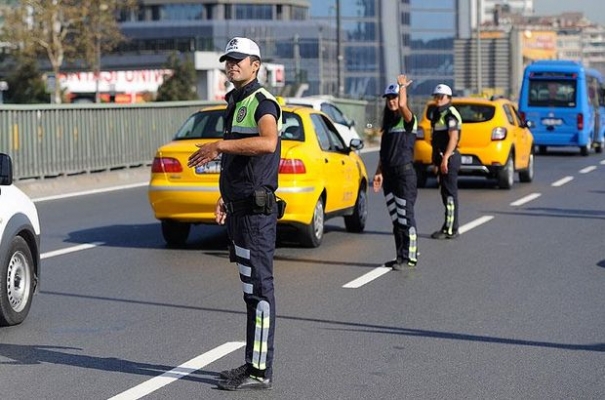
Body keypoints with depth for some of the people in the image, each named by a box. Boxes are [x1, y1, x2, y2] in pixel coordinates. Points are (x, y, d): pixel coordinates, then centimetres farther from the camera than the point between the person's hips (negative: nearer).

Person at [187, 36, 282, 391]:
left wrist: (220, 145, -30)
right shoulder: (236, 103, 20)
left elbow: (267, 142, -33)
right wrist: (226, 198, 23)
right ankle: (254, 365, 18)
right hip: (240, 208, 10)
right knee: (252, 288, 13)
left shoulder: (262, 102, -11)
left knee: (258, 289, -7)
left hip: (256, 209, -10)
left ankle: (260, 371, -4)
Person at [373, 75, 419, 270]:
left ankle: (409, 257, -4)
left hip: (404, 173, -8)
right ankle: (401, 257, 15)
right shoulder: (388, 122, 16)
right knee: (395, 219, 10)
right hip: (389, 174, 8)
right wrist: (379, 172, 10)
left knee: (405, 216, -7)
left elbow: (402, 105, -29)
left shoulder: (408, 120, -7)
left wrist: (403, 86, -13)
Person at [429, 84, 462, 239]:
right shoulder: (438, 114, 19)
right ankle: (448, 227, 18)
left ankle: (450, 229, -7)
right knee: (445, 193, 12)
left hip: (449, 158, -10)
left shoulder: (450, 114, -12)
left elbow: (453, 138, -21)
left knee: (450, 194, -8)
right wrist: (436, 161, 23)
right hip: (442, 158, 10)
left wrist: (445, 158, -27)